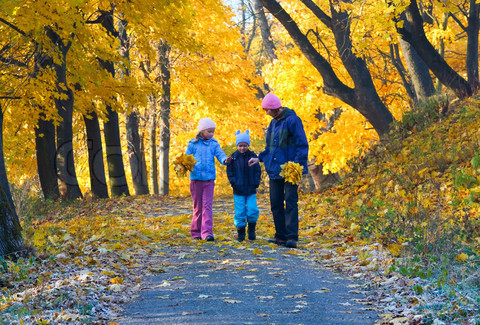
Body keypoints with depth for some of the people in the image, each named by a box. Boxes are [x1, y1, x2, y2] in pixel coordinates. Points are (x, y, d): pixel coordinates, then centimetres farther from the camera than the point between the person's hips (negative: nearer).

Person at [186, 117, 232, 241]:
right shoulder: (193, 144, 2)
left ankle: (207, 232, -13)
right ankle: (196, 232, 18)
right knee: (197, 206, 7)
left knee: (207, 205, -8)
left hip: (209, 179, 0)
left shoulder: (214, 144, 6)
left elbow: (220, 154, -7)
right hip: (196, 178, 0)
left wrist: (225, 160, -29)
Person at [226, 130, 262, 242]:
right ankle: (241, 232, 13)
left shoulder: (252, 156, 4)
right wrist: (234, 183, -9)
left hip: (251, 190, 1)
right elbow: (230, 172, 4)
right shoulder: (233, 157, 1)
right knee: (239, 212, 0)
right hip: (238, 191, 0)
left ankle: (252, 230, 15)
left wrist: (256, 183, -4)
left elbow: (258, 171, 8)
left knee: (252, 210, -7)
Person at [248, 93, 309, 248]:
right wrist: (259, 158, 14)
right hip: (275, 170, 8)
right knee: (276, 203, 8)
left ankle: (292, 237, -11)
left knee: (290, 201, -9)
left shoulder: (292, 120, -11)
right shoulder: (273, 122, 14)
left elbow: (302, 144, -14)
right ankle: (281, 236, 14)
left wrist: (298, 163, -23)